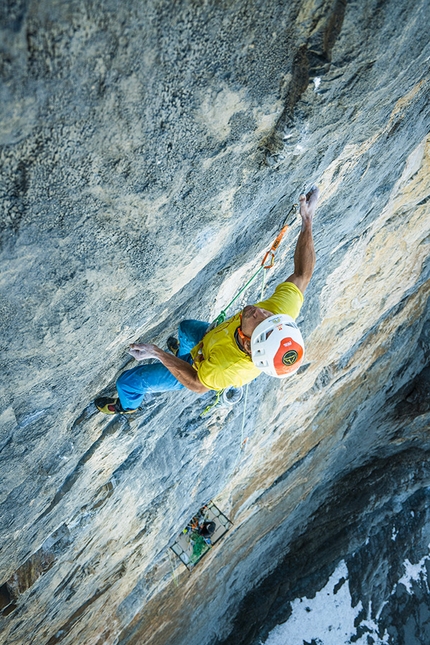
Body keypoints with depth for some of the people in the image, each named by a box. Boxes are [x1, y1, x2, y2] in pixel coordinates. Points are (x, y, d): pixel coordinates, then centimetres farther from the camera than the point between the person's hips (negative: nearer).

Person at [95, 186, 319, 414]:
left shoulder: (231, 370, -50)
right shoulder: (283, 309, -41)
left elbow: (198, 384, -30)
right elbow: (302, 275, -22)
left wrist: (157, 353, -34)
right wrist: (307, 221, -23)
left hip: (201, 367, -5)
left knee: (128, 381, 10)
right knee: (185, 328, 35)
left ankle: (126, 405, 47)